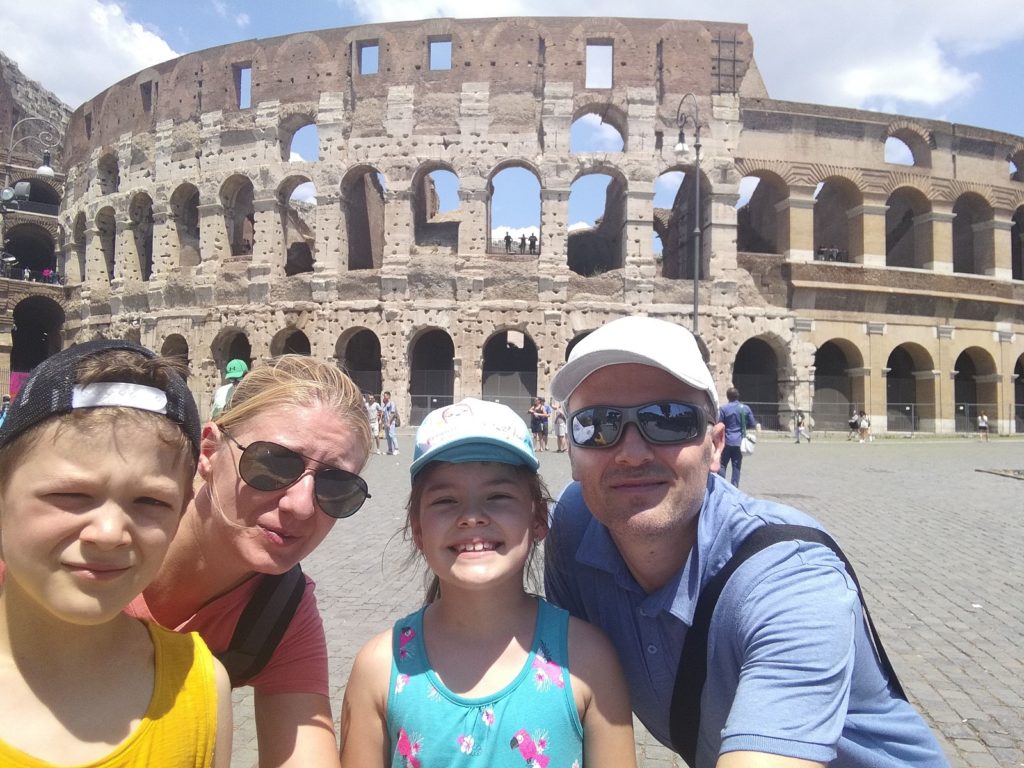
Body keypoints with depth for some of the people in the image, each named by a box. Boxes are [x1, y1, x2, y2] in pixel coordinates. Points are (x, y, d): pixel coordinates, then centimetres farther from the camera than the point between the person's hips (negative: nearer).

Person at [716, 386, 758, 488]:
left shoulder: (723, 408, -8)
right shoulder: (745, 408, 1)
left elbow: (719, 425, -7)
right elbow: (752, 424, 7)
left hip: (727, 441, -2)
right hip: (739, 442, 2)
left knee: (722, 464, 8)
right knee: (736, 466, 6)